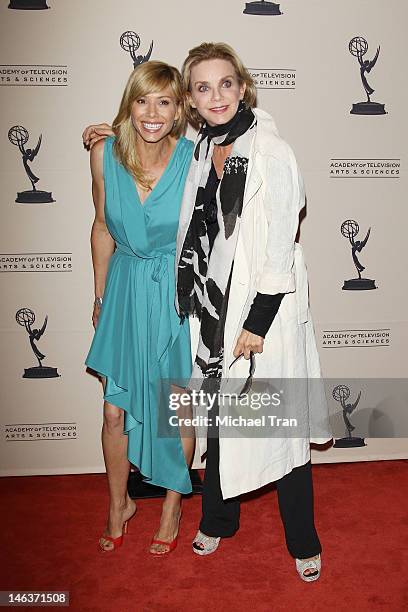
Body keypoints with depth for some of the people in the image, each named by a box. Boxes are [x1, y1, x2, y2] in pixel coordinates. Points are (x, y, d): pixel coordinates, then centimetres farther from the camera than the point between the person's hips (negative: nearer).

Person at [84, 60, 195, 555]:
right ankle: (118, 504, 36)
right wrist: (99, 295, 12)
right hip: (126, 292, 2)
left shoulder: (195, 158, -13)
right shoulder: (104, 154, -7)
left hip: (179, 295, -2)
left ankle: (173, 504, 36)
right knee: (115, 411, 8)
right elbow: (103, 227, 6)